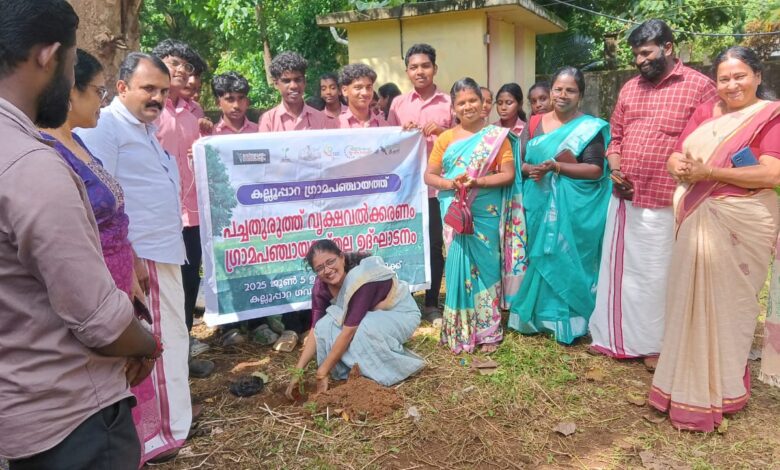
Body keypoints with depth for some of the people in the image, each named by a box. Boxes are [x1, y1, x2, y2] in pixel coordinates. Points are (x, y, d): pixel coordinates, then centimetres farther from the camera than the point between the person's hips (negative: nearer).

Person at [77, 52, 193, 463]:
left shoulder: (148, 129, 19)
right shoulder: (104, 126, -11)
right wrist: (129, 257, -21)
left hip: (166, 252, 10)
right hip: (142, 256, -10)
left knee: (171, 339, 17)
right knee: (161, 343, -4)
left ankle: (170, 419, 32)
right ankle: (166, 433, 8)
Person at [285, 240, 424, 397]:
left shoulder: (361, 278, -35)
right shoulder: (321, 287, -14)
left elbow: (348, 331, -34)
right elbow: (316, 330, -12)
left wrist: (322, 372, -29)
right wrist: (298, 371, -18)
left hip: (401, 314, -6)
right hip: (372, 315, 6)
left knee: (363, 331, -36)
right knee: (325, 326, -20)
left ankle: (394, 369, -12)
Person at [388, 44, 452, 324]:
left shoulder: (448, 102, 4)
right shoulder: (398, 103, 8)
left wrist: (442, 131, -11)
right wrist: (403, 133, -9)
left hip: (437, 186, -1)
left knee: (435, 245, 6)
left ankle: (431, 303, 19)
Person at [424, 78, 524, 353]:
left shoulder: (497, 136, 2)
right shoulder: (445, 138, 8)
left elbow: (508, 175, -4)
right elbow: (429, 176, 6)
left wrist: (477, 181, -18)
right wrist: (450, 184, -14)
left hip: (486, 214, -2)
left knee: (485, 266, 2)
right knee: (458, 266, 2)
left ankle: (488, 331, 13)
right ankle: (458, 331, 13)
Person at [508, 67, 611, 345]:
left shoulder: (590, 127, -2)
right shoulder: (535, 123, 10)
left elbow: (596, 170, -11)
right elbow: (518, 162, 6)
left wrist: (555, 167, -19)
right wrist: (531, 169, -16)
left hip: (574, 209, -3)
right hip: (538, 206, 4)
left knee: (566, 260, 2)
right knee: (538, 259, 8)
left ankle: (567, 321, 16)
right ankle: (537, 315, 23)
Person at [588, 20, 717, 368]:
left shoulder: (699, 86, -5)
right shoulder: (629, 88, 12)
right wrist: (615, 168, 0)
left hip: (666, 203, -5)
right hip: (624, 199, 6)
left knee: (657, 274, 6)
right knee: (620, 268, 14)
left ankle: (656, 344, 24)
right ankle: (618, 337, 30)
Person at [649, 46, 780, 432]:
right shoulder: (705, 112, 11)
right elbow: (675, 158, 7)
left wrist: (709, 172, -21)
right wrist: (684, 168, -16)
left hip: (741, 223, -5)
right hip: (698, 221, 5)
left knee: (727, 301, 4)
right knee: (691, 298, 9)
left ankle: (721, 389, 20)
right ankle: (688, 383, 25)